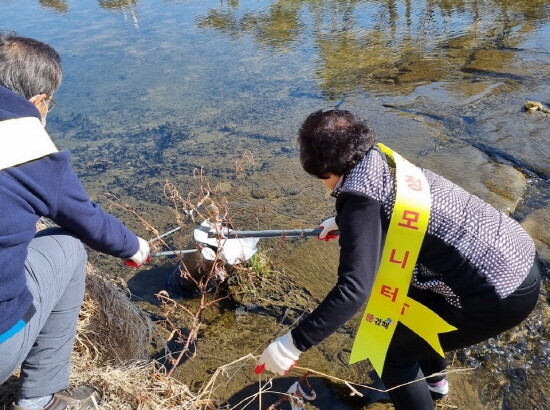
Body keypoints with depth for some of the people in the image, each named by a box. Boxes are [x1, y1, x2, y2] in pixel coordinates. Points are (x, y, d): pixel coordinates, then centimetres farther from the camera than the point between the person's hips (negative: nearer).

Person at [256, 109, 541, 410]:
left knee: (390, 350, 6)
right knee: (407, 300, 29)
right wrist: (344, 222, 44)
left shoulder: (361, 192, -20)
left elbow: (354, 288, -29)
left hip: (502, 293, -9)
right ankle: (433, 379, 51)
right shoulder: (386, 163, 7)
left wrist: (293, 343, -22)